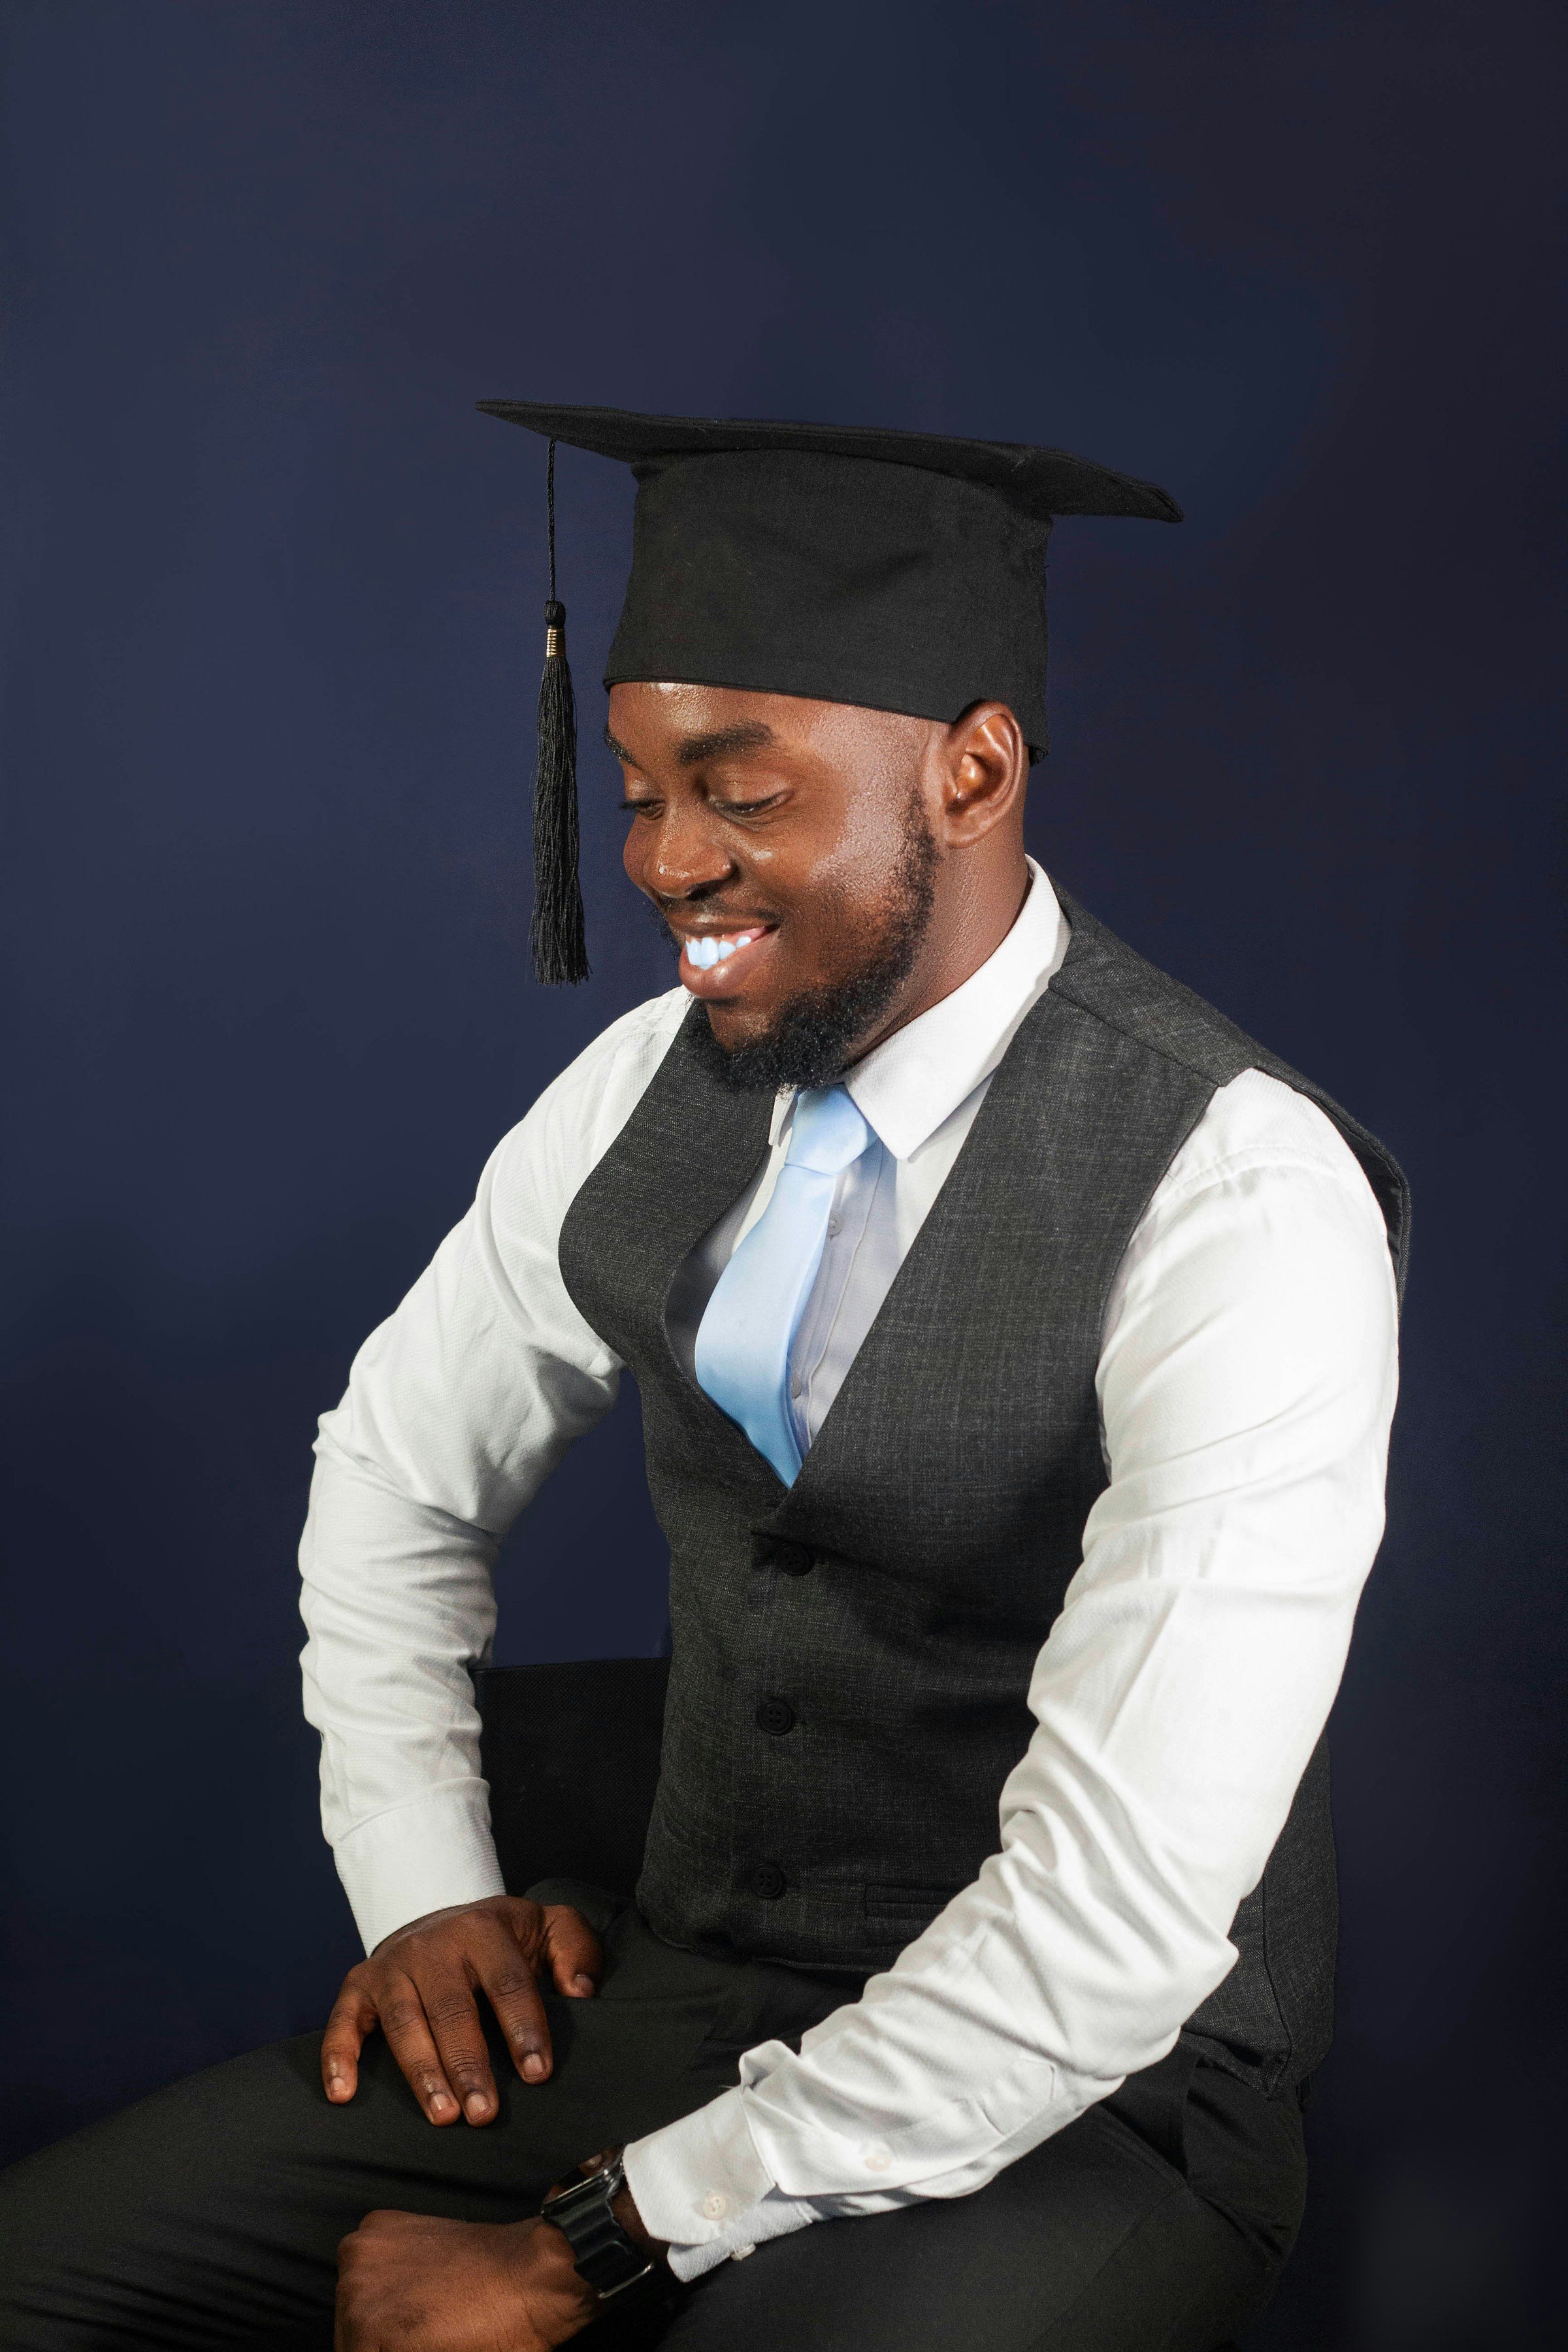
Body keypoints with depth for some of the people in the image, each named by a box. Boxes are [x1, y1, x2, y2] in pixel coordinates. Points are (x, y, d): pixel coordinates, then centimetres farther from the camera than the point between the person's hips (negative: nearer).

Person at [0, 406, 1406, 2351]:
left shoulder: (1241, 1206, -21)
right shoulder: (655, 1090, -1)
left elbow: (1120, 1918, -25)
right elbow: (398, 1476, 16)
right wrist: (423, 1889, 3)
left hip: (1074, 2115, -6)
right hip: (677, 1992, 6)